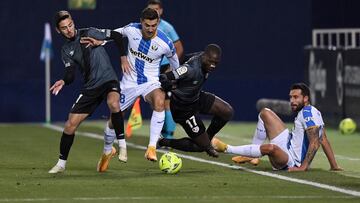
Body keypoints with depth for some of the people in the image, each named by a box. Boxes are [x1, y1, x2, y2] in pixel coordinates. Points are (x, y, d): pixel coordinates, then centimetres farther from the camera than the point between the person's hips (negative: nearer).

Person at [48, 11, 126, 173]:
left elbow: (117, 36, 2)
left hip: (109, 80, -4)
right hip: (91, 87, 4)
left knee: (113, 103, -38)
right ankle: (61, 163, 14)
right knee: (71, 123, -2)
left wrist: (123, 57, -4)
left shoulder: (90, 33, -4)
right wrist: (63, 81, -24)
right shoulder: (66, 50, 8)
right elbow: (71, 74, -2)